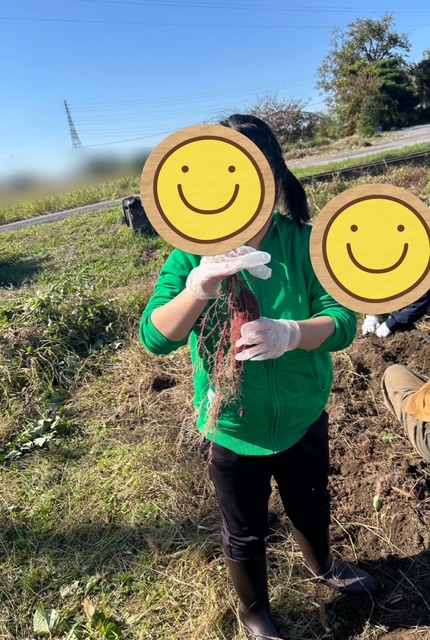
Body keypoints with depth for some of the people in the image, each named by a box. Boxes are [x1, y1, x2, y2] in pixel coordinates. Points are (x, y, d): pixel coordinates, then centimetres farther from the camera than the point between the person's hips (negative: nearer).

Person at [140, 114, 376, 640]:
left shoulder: (303, 242, -14)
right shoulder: (193, 254, -17)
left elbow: (341, 321, -19)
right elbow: (154, 338, -24)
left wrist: (289, 333, -40)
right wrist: (200, 287, -43)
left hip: (303, 419, 2)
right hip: (232, 432, -2)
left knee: (312, 508, 30)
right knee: (245, 534, 21)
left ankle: (323, 567, 67)